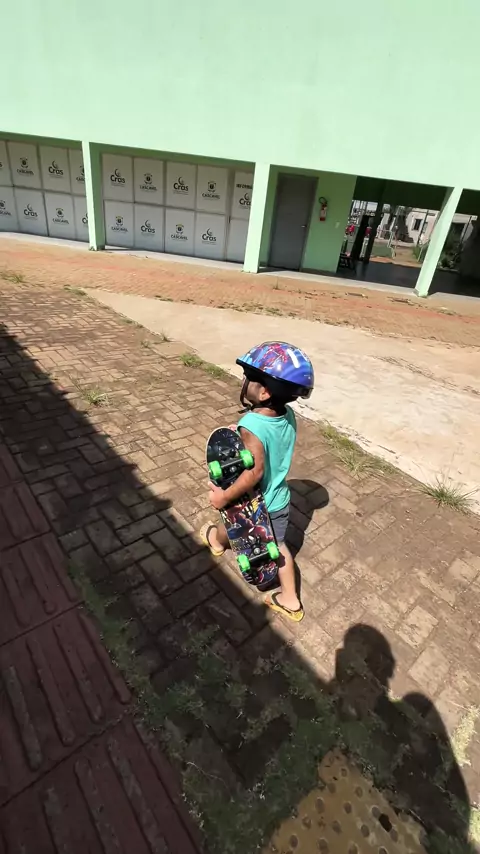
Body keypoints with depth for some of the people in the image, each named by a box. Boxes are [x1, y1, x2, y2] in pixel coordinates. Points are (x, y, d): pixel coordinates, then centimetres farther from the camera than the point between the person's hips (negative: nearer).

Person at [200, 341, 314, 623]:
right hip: (280, 499, 5)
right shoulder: (289, 415, -13)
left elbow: (255, 472, -34)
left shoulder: (251, 426, -35)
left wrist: (225, 496, -23)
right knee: (278, 545, 23)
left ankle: (216, 540, 62)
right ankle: (290, 601, 37)